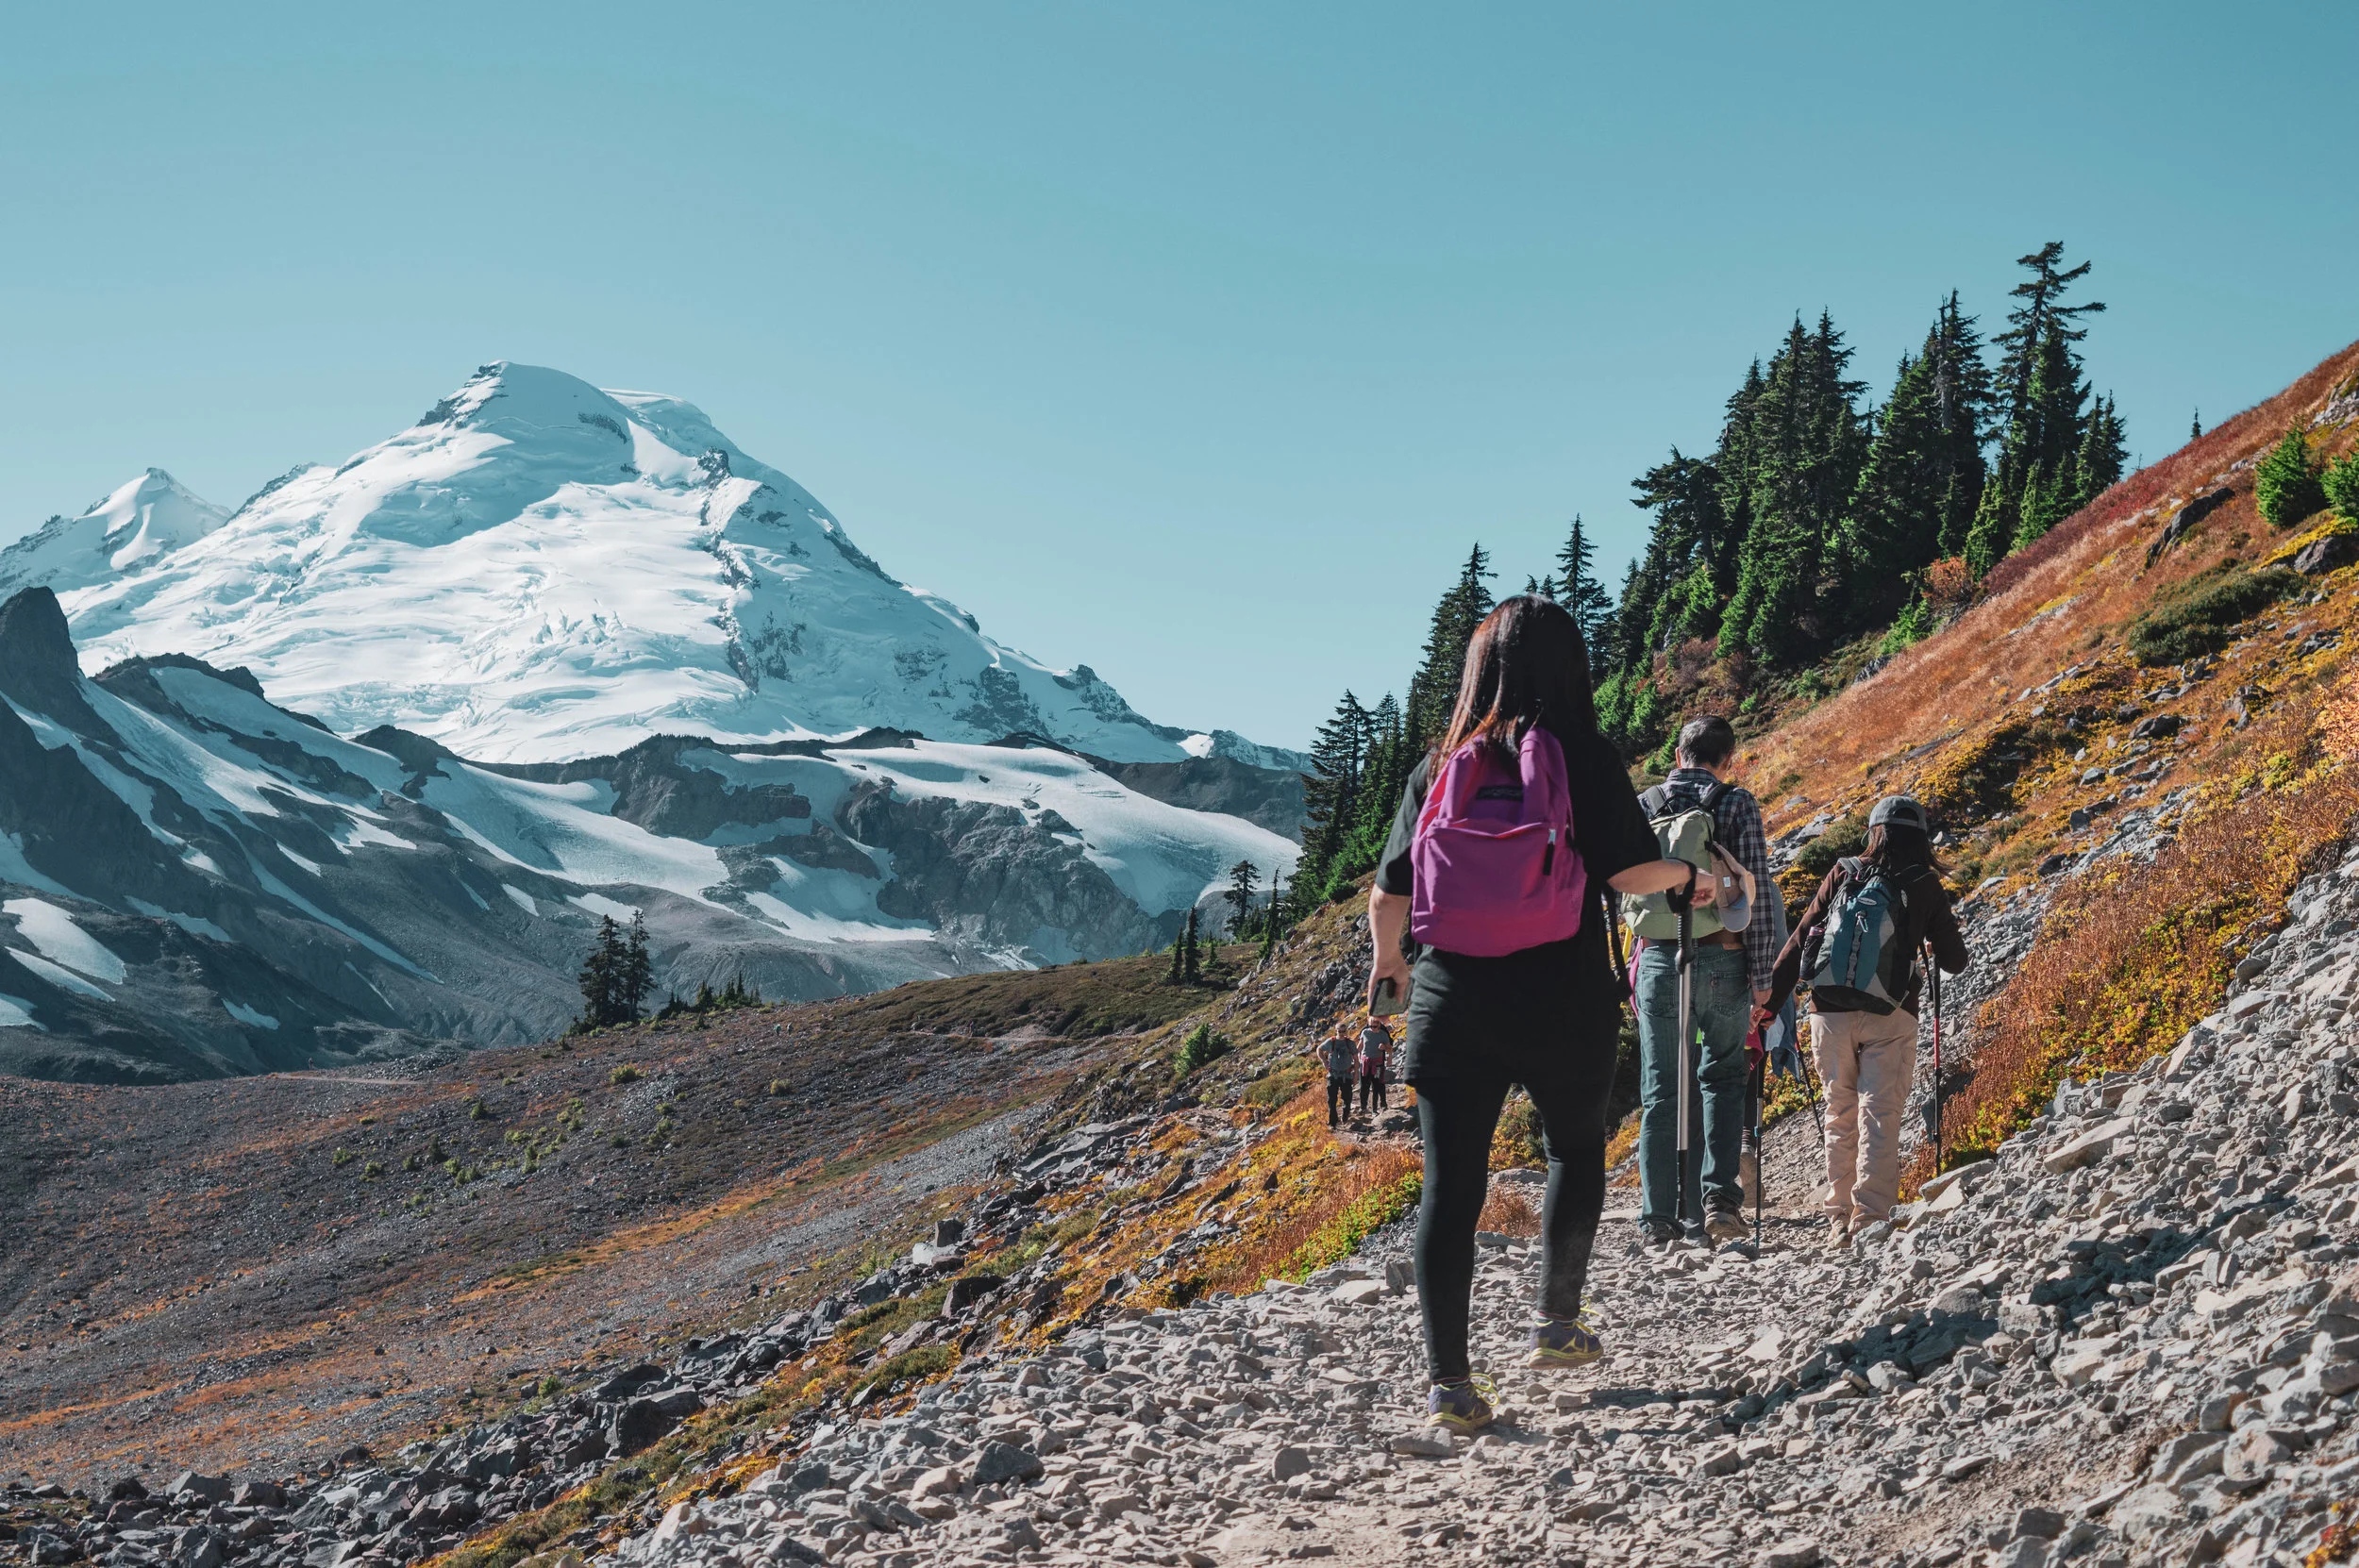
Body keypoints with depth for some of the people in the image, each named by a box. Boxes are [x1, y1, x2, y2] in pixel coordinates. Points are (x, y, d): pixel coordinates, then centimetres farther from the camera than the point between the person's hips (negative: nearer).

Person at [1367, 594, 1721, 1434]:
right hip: (1564, 1003, -1)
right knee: (1576, 1152, 23)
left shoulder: (1439, 766, 1)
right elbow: (1630, 870, -11)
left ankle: (1449, 1381, -2)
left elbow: (1387, 895, 3)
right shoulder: (1584, 758, -6)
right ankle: (1556, 1325, 29)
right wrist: (1689, 875, 11)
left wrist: (1387, 958, 23)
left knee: (1449, 1185, 1)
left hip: (1453, 1001, 1)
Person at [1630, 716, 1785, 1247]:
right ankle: (1717, 1194, 0)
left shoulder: (1643, 805, 7)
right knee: (1723, 1077, 14)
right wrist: (1761, 975, -2)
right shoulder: (1736, 803, -1)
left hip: (1658, 959, 2)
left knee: (1660, 1091, 6)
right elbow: (1757, 890, -6)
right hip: (1722, 962, -2)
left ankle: (1658, 1217, 3)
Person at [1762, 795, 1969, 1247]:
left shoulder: (1842, 874, 6)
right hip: (1888, 1018, -2)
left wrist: (1771, 1002, 8)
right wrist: (1947, 929, 30)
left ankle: (1838, 1218, 14)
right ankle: (1869, 1218, -12)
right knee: (1879, 1117, -2)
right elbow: (1954, 962, 9)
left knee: (1840, 1116, 12)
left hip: (1830, 1013, 2)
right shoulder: (1925, 886, 3)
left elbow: (1799, 941, 4)